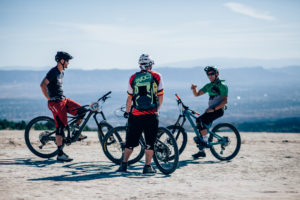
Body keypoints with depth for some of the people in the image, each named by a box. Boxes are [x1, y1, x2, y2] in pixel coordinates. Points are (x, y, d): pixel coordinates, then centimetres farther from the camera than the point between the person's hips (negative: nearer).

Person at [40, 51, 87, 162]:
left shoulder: (61, 72, 15)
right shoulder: (53, 72, -15)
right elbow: (43, 85, -25)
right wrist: (49, 98, -19)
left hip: (63, 100, 9)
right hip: (56, 103, -9)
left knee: (82, 111, -1)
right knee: (60, 127, -10)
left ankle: (76, 132, 17)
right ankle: (60, 154, -7)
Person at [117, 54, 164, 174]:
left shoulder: (133, 78, 6)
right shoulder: (156, 77, 2)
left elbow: (129, 98, 10)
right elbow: (160, 96, 4)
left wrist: (127, 111, 24)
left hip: (136, 115, 2)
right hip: (151, 115, -2)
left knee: (130, 141, 10)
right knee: (150, 142, 7)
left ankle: (124, 165, 9)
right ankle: (147, 167, 6)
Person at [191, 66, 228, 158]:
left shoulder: (222, 86, -5)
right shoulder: (209, 86, 16)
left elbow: (225, 101, -14)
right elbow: (197, 94, 12)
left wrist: (214, 109, -22)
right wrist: (194, 89, -11)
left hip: (218, 110, -8)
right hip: (210, 109, 8)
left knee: (200, 120, -25)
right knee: (200, 125, 0)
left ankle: (205, 142, -21)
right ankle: (201, 151, 8)